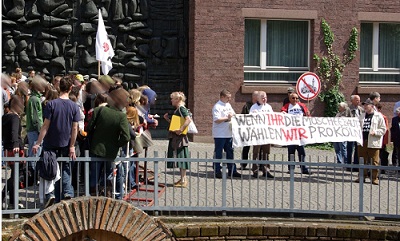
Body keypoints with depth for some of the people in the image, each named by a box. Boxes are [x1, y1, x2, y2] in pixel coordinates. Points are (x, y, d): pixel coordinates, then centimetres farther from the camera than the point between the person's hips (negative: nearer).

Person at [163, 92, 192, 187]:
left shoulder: (181, 108, -12)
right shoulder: (177, 109, 18)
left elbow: (188, 119, -25)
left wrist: (181, 130, -28)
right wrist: (167, 119, 10)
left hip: (180, 137, -10)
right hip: (175, 137, 10)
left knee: (181, 157, -7)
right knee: (179, 158, 11)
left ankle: (184, 180, -4)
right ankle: (183, 179, 16)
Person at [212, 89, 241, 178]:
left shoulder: (228, 105, 13)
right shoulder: (217, 107, -12)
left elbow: (233, 114, 23)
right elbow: (216, 120, -21)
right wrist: (227, 118, -21)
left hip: (228, 134, 8)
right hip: (219, 135, -8)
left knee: (230, 152, 11)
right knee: (218, 154, 1)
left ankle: (232, 171, 18)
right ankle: (217, 172, 8)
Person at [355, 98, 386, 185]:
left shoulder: (378, 116, 0)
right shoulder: (362, 116, 15)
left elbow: (383, 129, -2)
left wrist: (375, 132, -16)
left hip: (373, 142, -5)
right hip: (362, 141, 5)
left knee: (374, 161, -2)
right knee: (362, 160, 9)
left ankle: (374, 178, 6)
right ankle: (362, 176, 18)